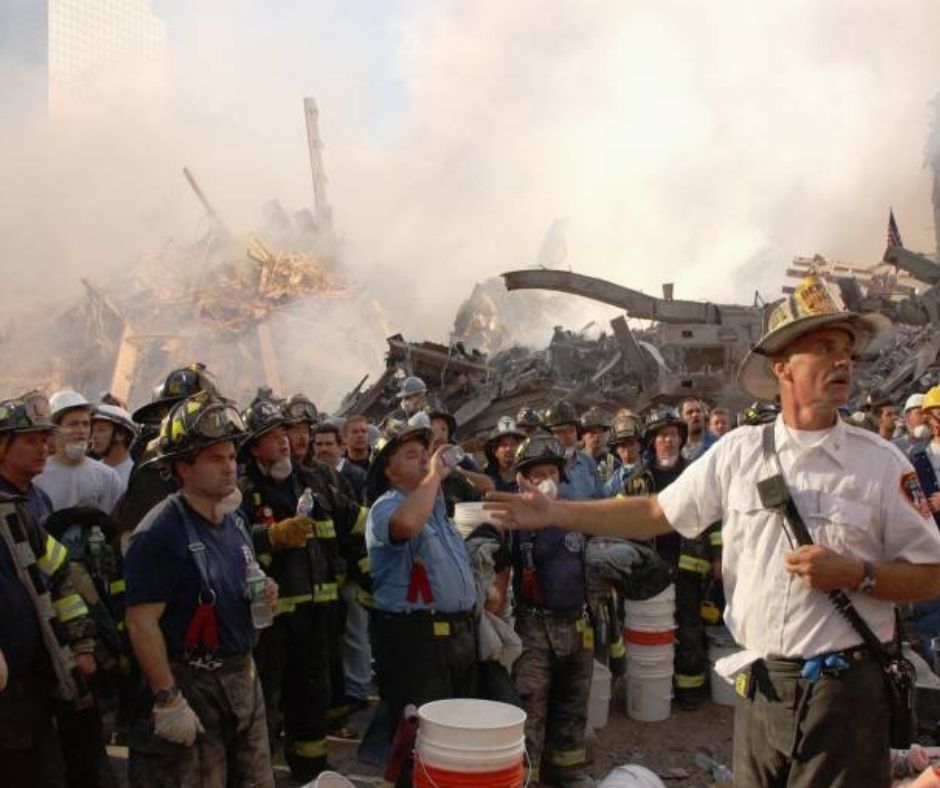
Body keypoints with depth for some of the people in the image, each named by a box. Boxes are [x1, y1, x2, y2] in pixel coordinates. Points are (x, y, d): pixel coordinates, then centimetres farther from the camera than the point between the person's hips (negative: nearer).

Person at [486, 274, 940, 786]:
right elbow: (654, 513, 7)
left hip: (846, 686, -2)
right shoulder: (738, 451, 2)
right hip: (760, 684, 2)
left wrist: (857, 574, -17)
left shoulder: (880, 461, -3)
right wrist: (555, 513, 2)